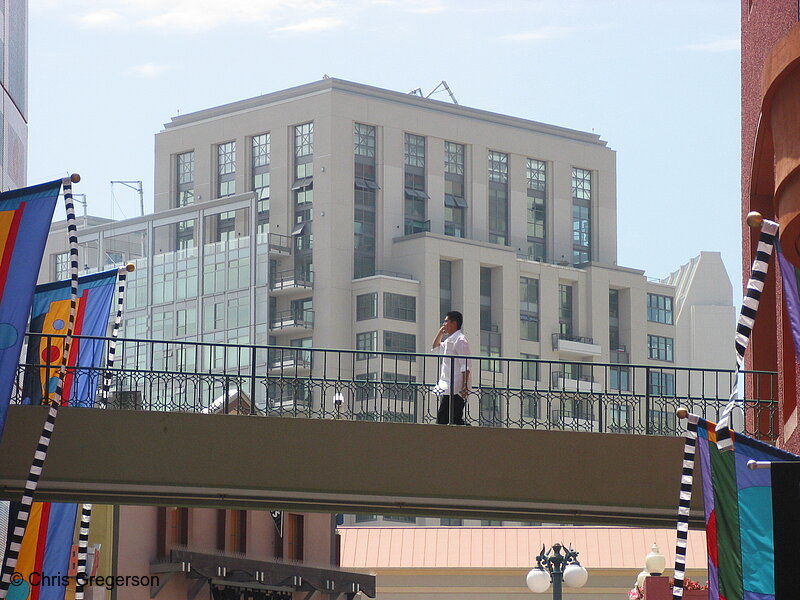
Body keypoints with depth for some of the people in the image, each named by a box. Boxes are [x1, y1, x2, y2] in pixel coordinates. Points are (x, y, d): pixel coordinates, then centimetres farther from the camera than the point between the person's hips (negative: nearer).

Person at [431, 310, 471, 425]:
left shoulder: (460, 339, -8)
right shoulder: (450, 340, 22)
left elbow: (465, 365, -16)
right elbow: (435, 347, 42)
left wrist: (465, 385, -24)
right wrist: (440, 333, 26)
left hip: (454, 389, -10)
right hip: (447, 389, 10)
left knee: (441, 419, -17)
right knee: (456, 420, 6)